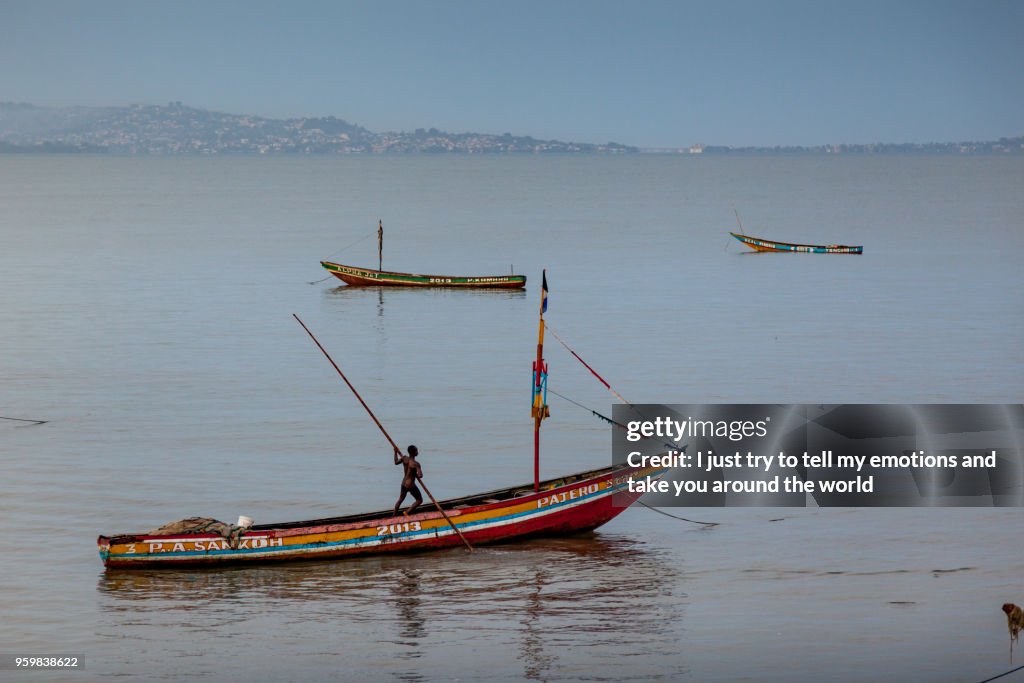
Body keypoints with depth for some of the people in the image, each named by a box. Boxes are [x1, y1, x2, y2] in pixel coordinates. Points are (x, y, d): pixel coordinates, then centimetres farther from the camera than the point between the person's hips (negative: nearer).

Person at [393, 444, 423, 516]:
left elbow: (396, 462, 13)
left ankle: (394, 516, 34)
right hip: (411, 485, -7)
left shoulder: (404, 458, -7)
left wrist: (396, 453, 29)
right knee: (419, 500, 11)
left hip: (404, 483, 7)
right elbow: (420, 476, -31)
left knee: (400, 499, 27)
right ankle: (407, 512, 3)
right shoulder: (416, 464, -25)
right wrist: (416, 475, -8)